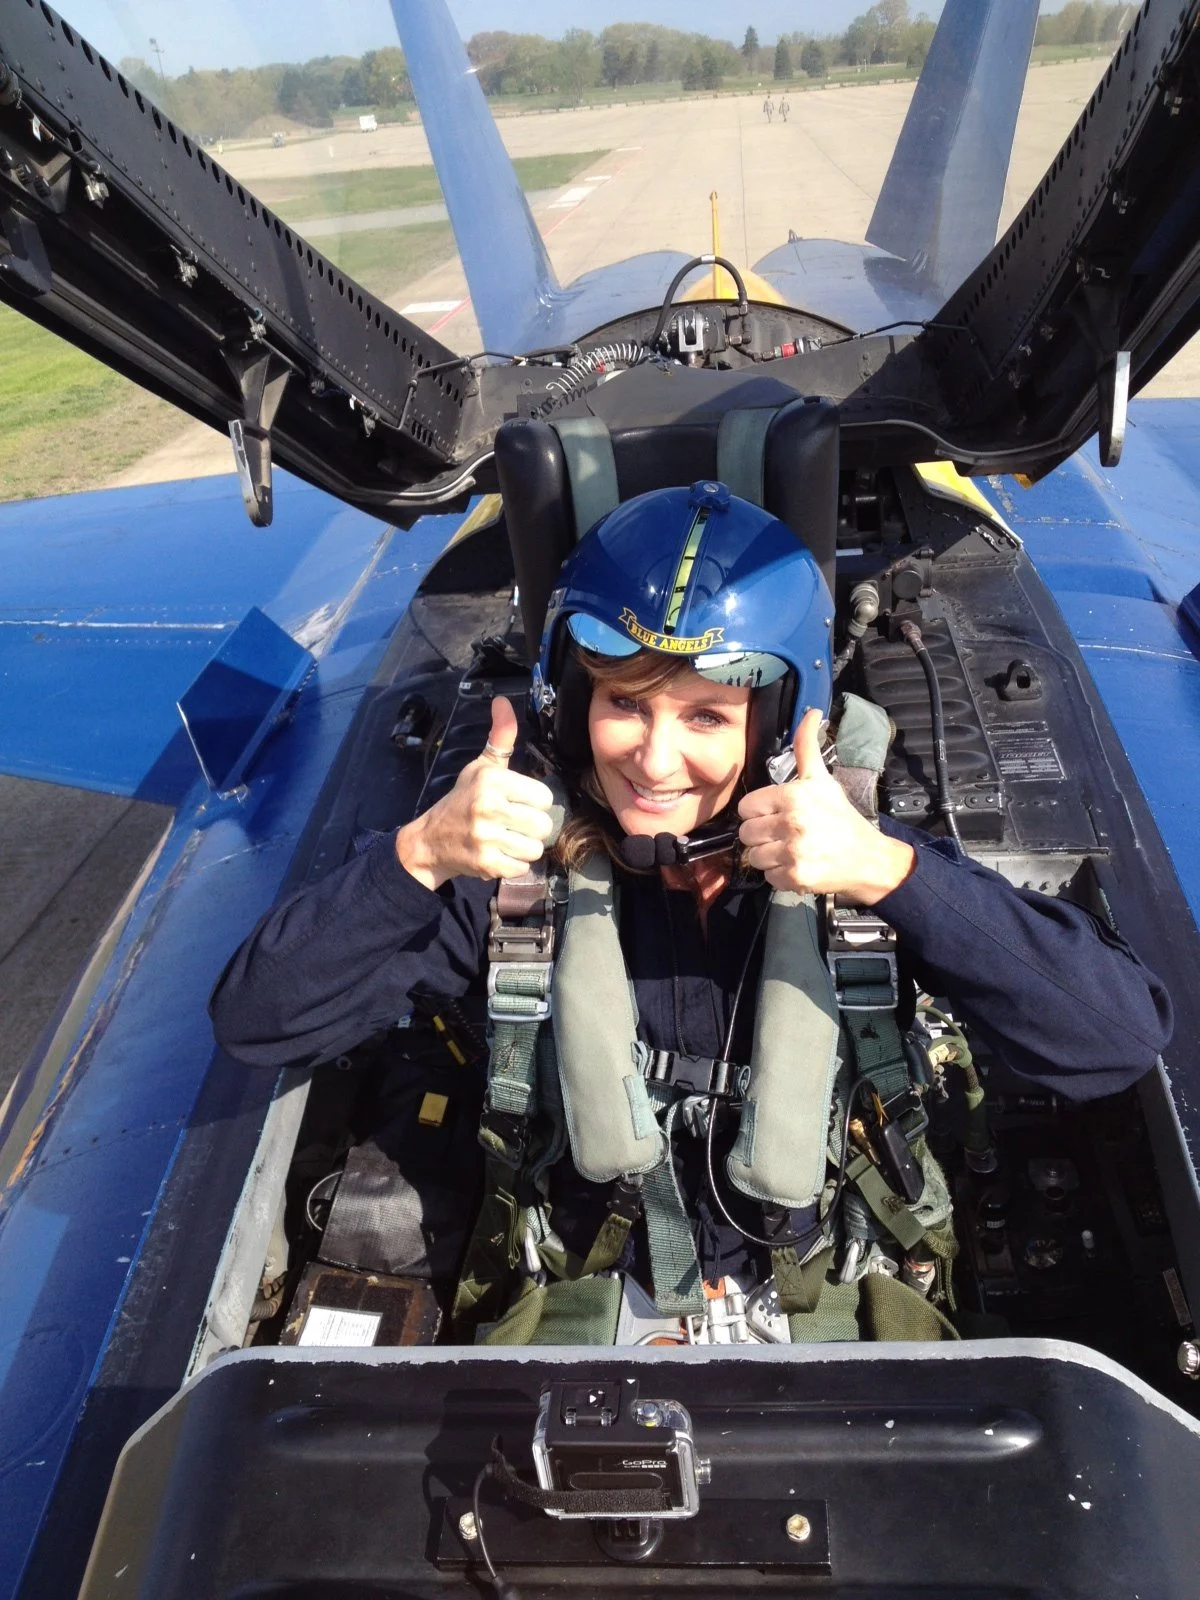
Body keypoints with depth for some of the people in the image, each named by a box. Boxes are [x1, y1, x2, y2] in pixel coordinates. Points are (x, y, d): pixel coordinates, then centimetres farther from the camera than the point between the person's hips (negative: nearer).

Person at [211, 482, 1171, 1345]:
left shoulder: (858, 856, -14)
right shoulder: (520, 861, -12)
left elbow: (1121, 1042, -21)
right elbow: (257, 1023, -12)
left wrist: (888, 873, -33)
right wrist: (418, 857, -26)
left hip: (835, 1316, 1)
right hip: (580, 1312, 0)